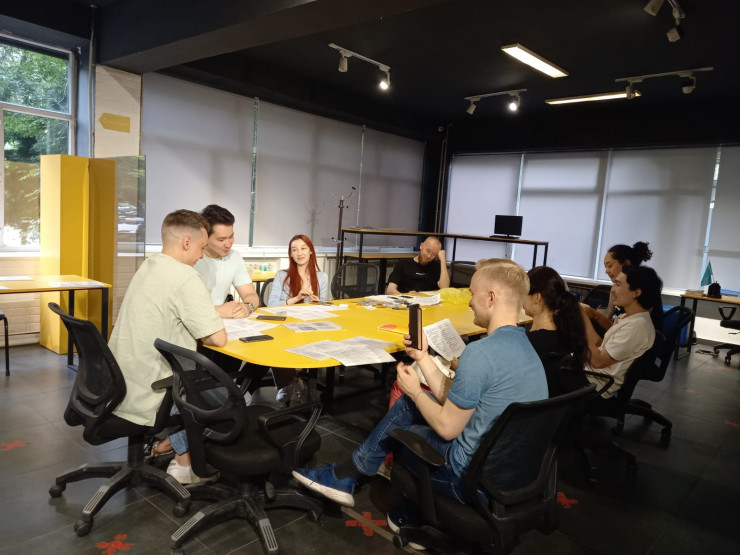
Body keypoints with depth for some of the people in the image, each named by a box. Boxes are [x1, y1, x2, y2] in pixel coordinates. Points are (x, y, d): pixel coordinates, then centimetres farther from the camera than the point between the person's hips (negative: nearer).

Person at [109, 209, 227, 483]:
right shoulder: (185, 277, -21)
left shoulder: (148, 267, 6)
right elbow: (218, 339, -20)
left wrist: (218, 312, 12)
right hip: (145, 400, -8)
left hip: (119, 389, 8)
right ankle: (183, 465, 22)